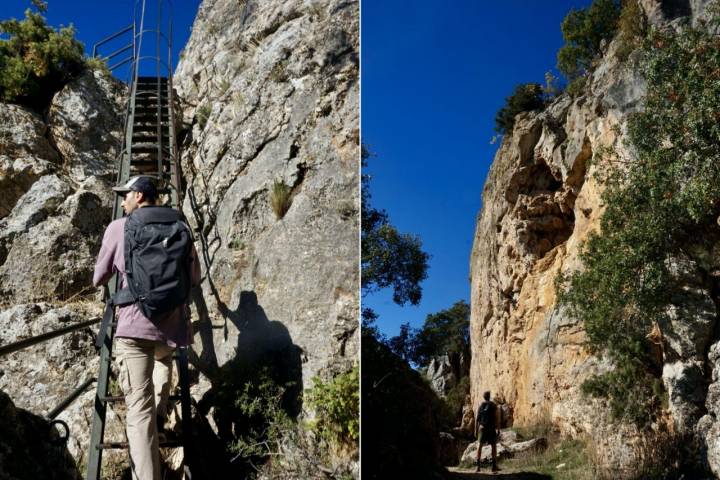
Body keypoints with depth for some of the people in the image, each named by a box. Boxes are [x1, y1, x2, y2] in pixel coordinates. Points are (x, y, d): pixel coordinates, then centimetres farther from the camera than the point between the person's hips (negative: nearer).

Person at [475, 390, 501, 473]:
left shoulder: (480, 406, 4)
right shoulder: (494, 406, -2)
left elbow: (477, 418, 3)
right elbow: (497, 418, -8)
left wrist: (476, 429, 9)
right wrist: (498, 429, -4)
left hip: (482, 427, 2)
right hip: (491, 428, -2)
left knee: (480, 445, 5)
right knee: (493, 446, 7)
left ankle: (478, 465, -3)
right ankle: (494, 466, 4)